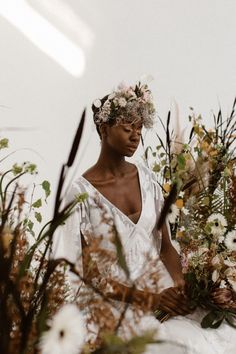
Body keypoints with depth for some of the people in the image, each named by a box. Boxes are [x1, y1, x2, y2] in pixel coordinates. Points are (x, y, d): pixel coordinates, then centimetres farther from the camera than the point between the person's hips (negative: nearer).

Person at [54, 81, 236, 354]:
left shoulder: (147, 178, 6)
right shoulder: (82, 192, -8)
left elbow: (165, 245, 10)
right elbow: (85, 271, -8)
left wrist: (180, 285, -10)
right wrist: (146, 299, -14)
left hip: (163, 289, 5)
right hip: (118, 302, -4)